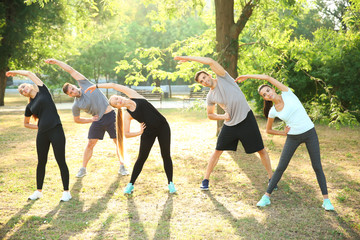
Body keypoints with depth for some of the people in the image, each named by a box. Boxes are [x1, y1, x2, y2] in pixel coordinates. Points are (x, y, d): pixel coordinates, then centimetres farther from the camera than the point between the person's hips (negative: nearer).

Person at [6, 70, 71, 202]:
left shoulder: (42, 91, 5)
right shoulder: (29, 107, 13)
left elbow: (28, 73, 8)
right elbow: (26, 124, 27)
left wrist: (14, 72, 23)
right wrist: (39, 127, 12)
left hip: (56, 131, -4)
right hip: (42, 135, 4)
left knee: (61, 162, -3)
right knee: (41, 162, 11)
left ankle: (66, 192, 4)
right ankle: (39, 191, 24)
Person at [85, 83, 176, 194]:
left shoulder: (133, 95, -1)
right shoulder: (127, 115, -2)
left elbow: (113, 85, -3)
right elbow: (126, 134, -4)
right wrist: (139, 132, -13)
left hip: (163, 127, 0)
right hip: (148, 133, 0)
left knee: (166, 156, 1)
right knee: (141, 158, 3)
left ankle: (170, 183, 12)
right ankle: (131, 184, 18)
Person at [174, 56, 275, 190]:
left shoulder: (223, 78, -6)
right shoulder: (210, 97, 6)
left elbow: (211, 62, -19)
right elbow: (210, 115, 19)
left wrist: (188, 58, -14)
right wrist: (223, 116, -3)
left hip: (246, 118, -4)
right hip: (230, 124, 4)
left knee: (261, 150, 2)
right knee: (217, 151, 4)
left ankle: (271, 178, 17)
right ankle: (206, 180, 13)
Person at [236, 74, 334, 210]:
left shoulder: (287, 94, -8)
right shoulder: (272, 111, -1)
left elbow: (268, 78, -13)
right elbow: (268, 130, 14)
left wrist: (247, 76, -3)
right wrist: (283, 133, -1)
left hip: (310, 133, -2)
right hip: (293, 137, 2)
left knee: (317, 167, 0)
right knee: (281, 167, 1)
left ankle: (326, 199, 10)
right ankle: (266, 197, 10)